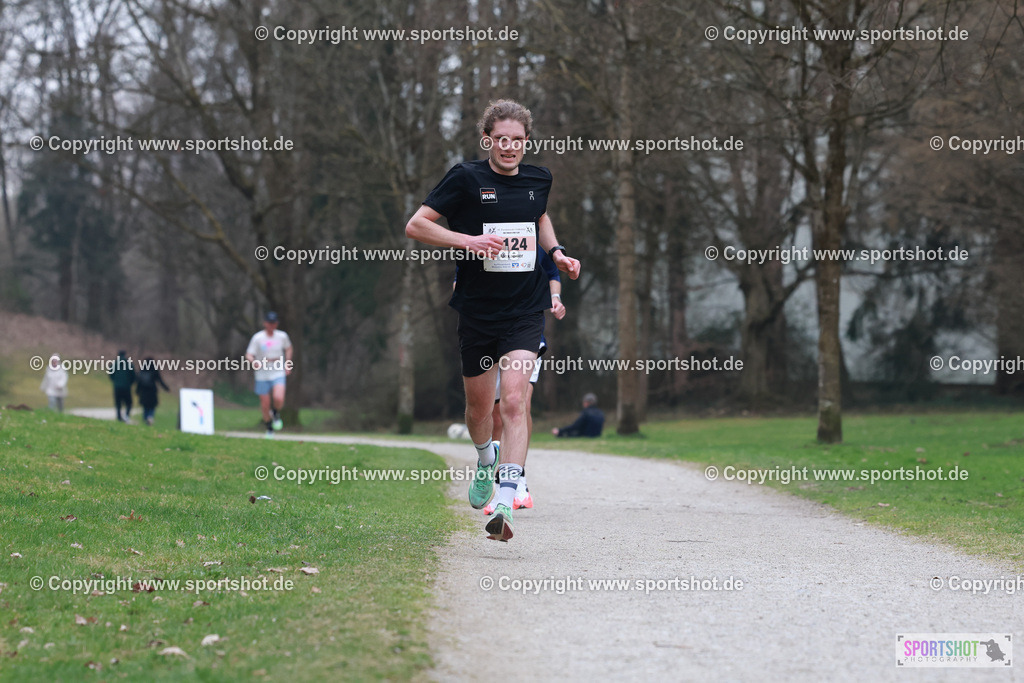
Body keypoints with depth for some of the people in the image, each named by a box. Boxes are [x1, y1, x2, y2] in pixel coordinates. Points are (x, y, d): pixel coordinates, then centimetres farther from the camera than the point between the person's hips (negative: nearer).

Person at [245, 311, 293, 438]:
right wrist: (254, 362, -31)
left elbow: (288, 348, 21)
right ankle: (269, 428, 28)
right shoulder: (257, 338, -7)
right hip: (262, 375, 0)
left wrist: (287, 364, 12)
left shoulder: (282, 336, 1)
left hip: (278, 374, 1)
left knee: (279, 399, -22)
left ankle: (276, 414, 13)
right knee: (265, 405, 3)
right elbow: (248, 355, -9)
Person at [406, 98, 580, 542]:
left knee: (514, 401, -16)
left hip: (525, 312, 1)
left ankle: (505, 505, -22)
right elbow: (415, 225, -8)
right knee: (479, 405, 13)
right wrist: (466, 240, -20)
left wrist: (556, 253, 11)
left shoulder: (538, 180, 5)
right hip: (477, 310, 0)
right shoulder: (466, 178, -7)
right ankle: (486, 462, 48)